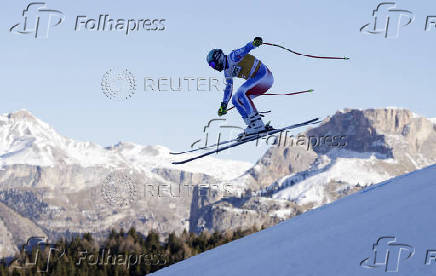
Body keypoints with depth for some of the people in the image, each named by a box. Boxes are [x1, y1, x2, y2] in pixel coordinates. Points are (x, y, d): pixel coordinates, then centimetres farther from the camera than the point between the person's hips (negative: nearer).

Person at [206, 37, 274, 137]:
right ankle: (252, 125, -3)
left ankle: (257, 123, -27)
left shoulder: (233, 57, -10)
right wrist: (224, 105, 27)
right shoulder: (227, 72, 16)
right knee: (236, 100, 5)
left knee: (240, 93, -23)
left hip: (263, 73, -10)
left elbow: (246, 49, -25)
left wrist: (255, 43, -45)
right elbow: (228, 88, 26)